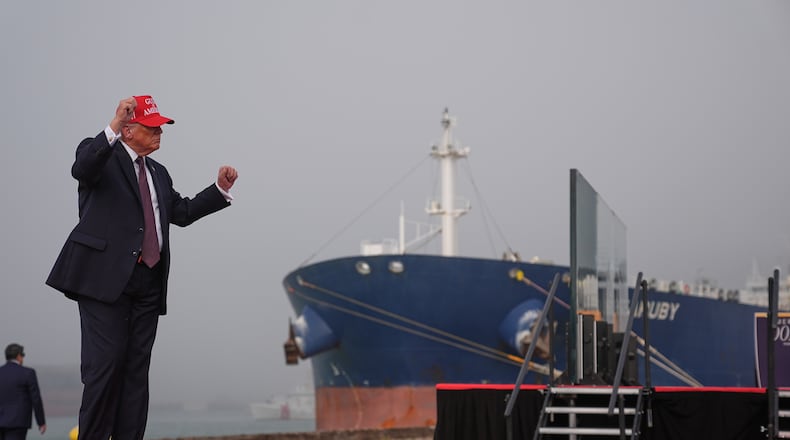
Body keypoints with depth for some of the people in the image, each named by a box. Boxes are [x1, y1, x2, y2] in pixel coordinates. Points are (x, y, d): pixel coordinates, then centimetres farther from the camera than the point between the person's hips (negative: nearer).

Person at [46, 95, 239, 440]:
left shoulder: (158, 173, 24)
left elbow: (183, 212, 23)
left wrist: (220, 190, 13)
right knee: (105, 363, -13)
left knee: (137, 367, 3)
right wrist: (113, 128, -33)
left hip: (147, 283, 7)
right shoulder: (101, 154, 2)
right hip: (105, 276, -7)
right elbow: (81, 169, -20)